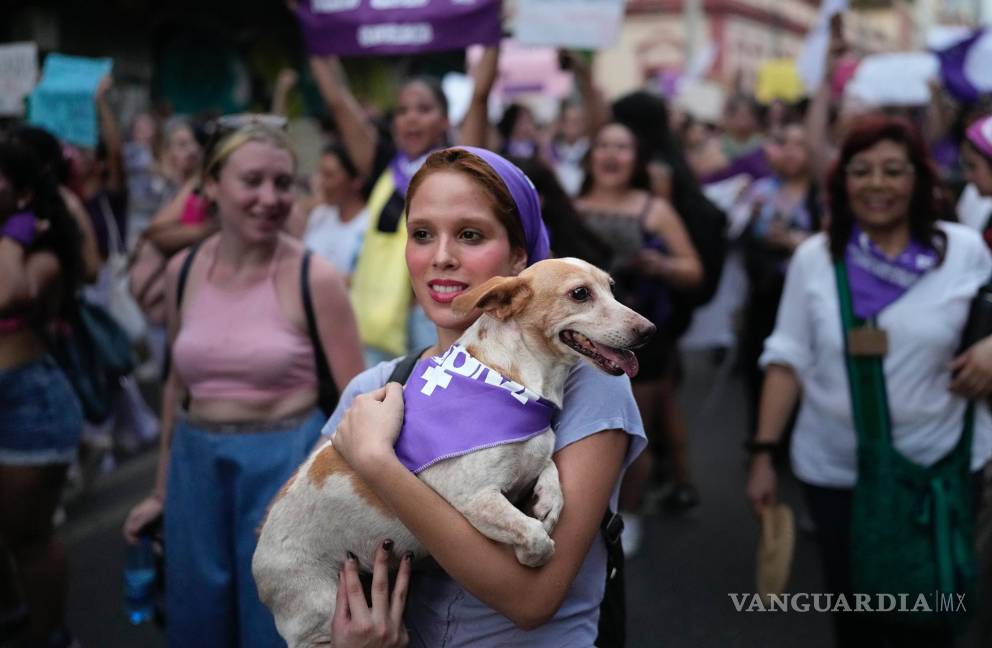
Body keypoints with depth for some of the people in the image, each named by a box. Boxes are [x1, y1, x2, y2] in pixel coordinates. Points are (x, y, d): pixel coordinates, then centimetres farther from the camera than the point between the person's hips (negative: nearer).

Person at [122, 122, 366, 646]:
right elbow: (178, 384, 13)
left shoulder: (314, 279, -11)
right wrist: (161, 490, 18)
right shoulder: (183, 270, 2)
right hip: (197, 465, 5)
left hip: (287, 464, -4)